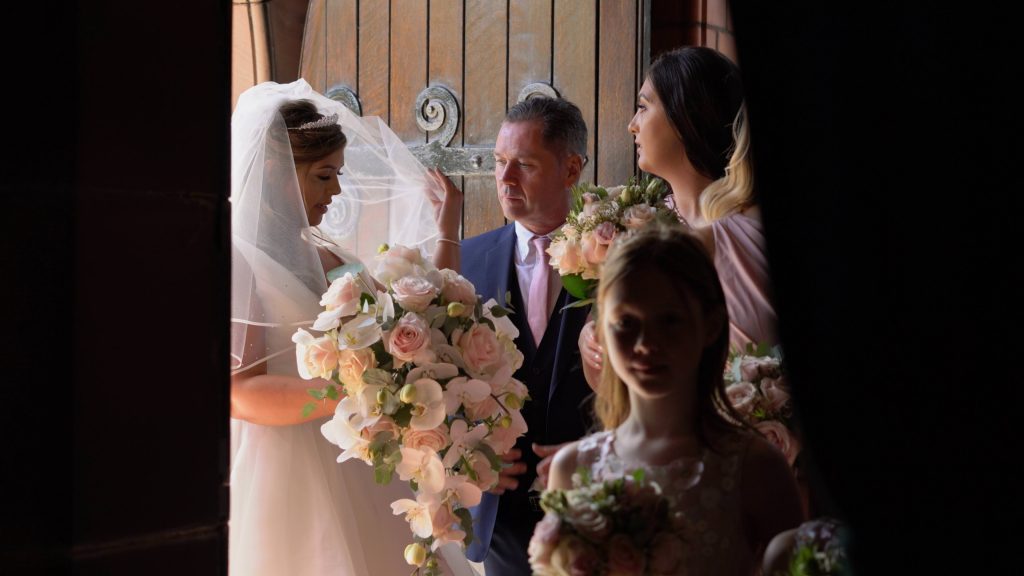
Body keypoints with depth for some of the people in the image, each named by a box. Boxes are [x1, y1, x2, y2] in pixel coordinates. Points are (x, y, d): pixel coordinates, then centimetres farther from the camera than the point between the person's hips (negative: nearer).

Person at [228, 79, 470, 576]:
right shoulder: (238, 260, -10)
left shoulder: (324, 253, 12)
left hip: (356, 474, 7)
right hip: (286, 476, -7)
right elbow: (238, 393, -20)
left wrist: (446, 232, 9)